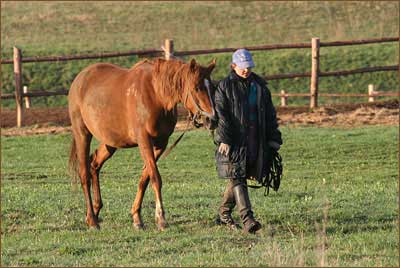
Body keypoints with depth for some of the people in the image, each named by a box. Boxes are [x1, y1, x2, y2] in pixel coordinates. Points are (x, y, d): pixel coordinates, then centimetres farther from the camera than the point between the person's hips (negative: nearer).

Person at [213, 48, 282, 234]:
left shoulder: (259, 86, 11)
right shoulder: (225, 86, -2)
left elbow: (269, 114, 15)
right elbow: (220, 114, -8)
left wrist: (273, 138, 11)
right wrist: (223, 139, -17)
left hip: (255, 141, 5)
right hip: (234, 141, -5)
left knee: (237, 178, 12)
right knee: (237, 178, -11)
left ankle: (224, 213, 27)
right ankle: (247, 219, -20)